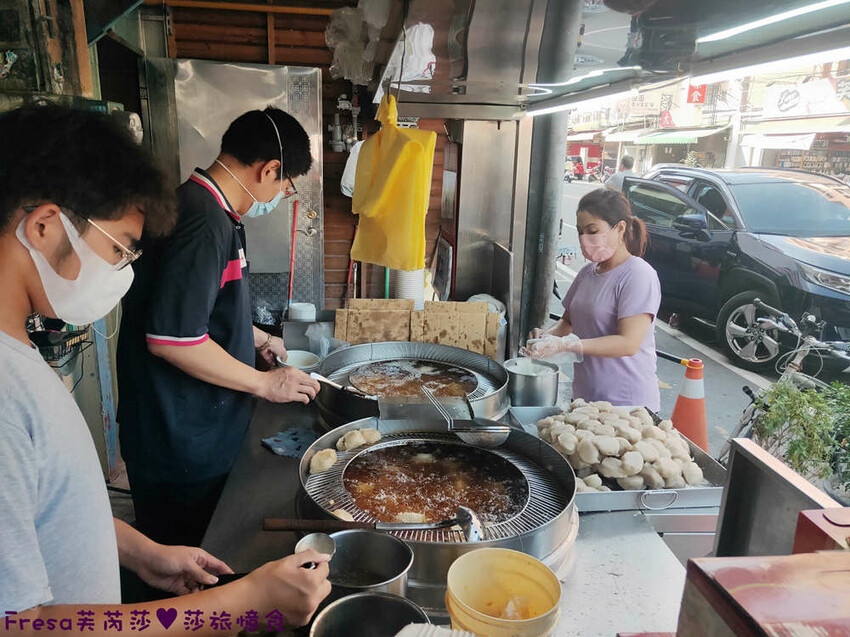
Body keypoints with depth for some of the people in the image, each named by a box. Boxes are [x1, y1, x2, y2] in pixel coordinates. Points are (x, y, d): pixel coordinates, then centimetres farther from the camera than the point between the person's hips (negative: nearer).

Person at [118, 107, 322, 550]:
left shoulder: (206, 210, 10)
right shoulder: (204, 223, -23)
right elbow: (171, 338, -28)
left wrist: (254, 338, 23)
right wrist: (265, 384, -18)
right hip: (181, 448, -10)